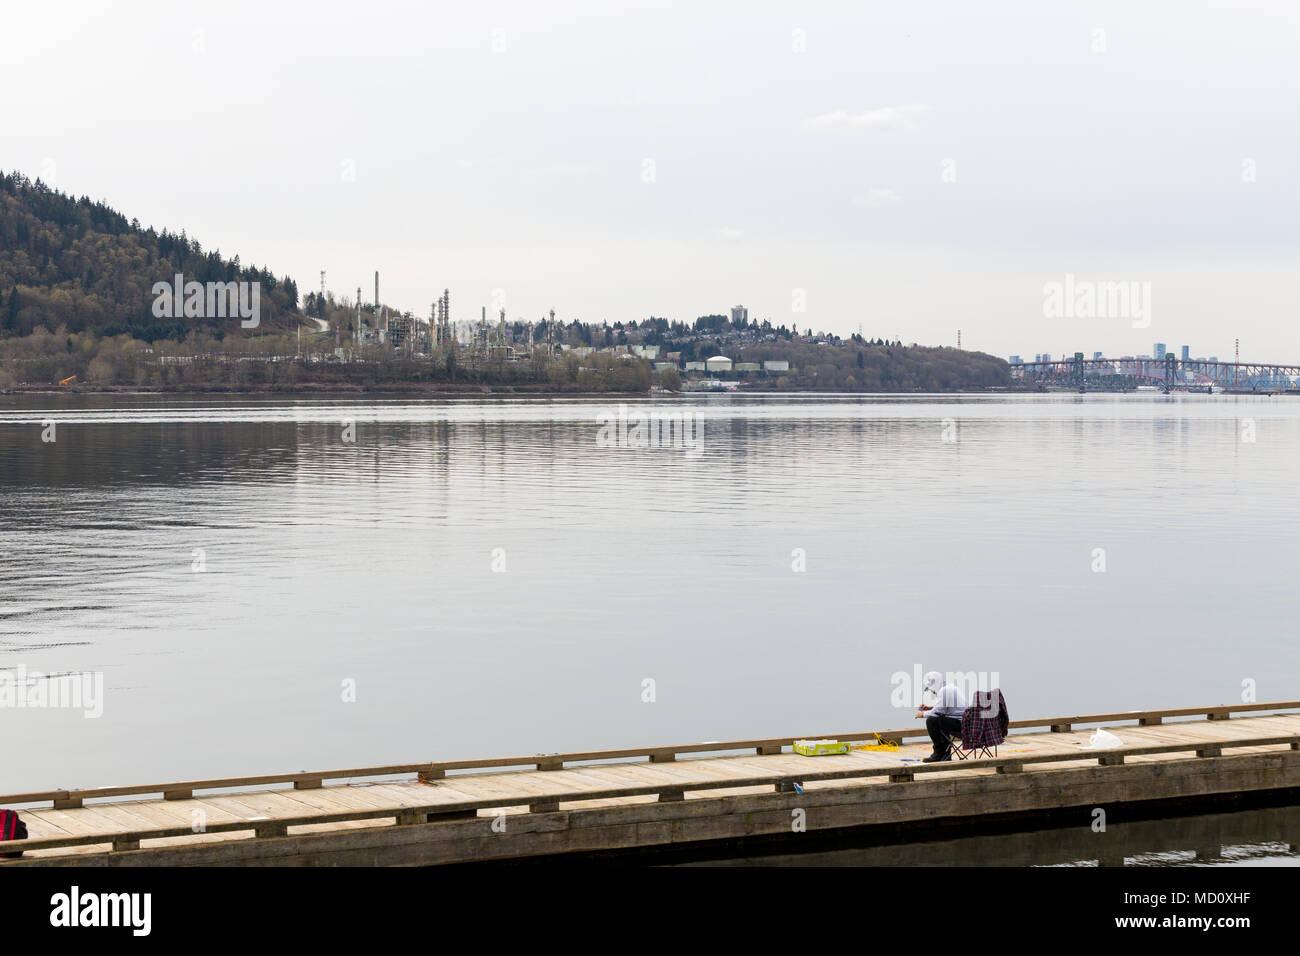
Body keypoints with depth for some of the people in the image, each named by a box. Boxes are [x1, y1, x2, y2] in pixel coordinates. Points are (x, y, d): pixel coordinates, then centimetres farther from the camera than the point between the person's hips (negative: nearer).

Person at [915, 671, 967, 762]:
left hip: (959, 723, -10)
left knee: (931, 721, -13)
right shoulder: (951, 687, 19)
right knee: (940, 721, 30)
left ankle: (939, 754, -4)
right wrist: (930, 707, 26)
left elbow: (937, 712, -16)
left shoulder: (944, 690, -13)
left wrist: (923, 714, 1)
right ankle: (945, 754, 27)